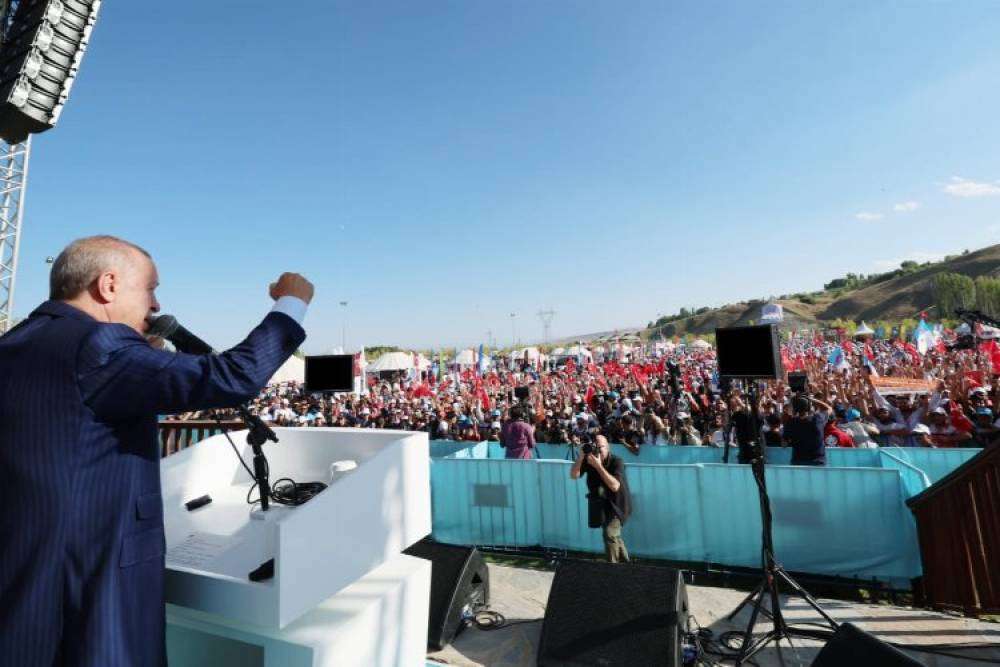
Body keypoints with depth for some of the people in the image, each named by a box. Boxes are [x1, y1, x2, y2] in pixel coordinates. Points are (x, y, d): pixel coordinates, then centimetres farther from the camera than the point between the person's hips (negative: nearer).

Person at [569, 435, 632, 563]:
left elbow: (615, 486, -35)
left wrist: (598, 466, -41)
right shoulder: (588, 460, -11)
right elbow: (573, 475, -18)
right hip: (599, 503, 5)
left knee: (609, 533, -20)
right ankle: (624, 562, 44)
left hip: (617, 503, -5)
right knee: (613, 535, 21)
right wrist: (580, 457, -31)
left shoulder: (616, 461, -24)